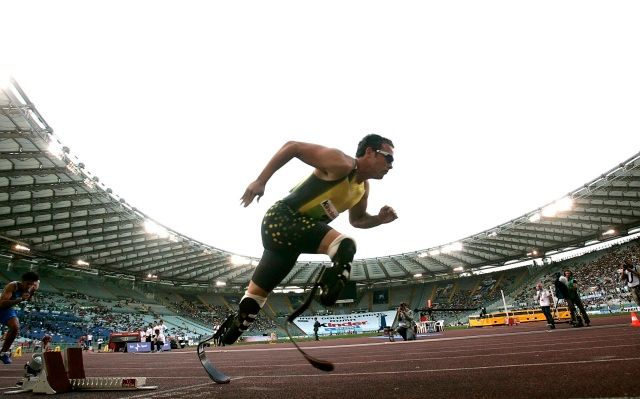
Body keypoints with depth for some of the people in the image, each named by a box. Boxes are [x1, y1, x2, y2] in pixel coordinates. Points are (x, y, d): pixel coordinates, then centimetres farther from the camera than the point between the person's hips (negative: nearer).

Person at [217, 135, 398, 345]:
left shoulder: (363, 188, 9)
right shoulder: (340, 163, -18)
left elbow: (357, 219, 24)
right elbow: (293, 146, -17)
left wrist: (379, 219, 4)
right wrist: (260, 181, -20)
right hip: (283, 220, -9)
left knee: (256, 295, 18)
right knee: (345, 245, -28)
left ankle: (222, 340, 33)